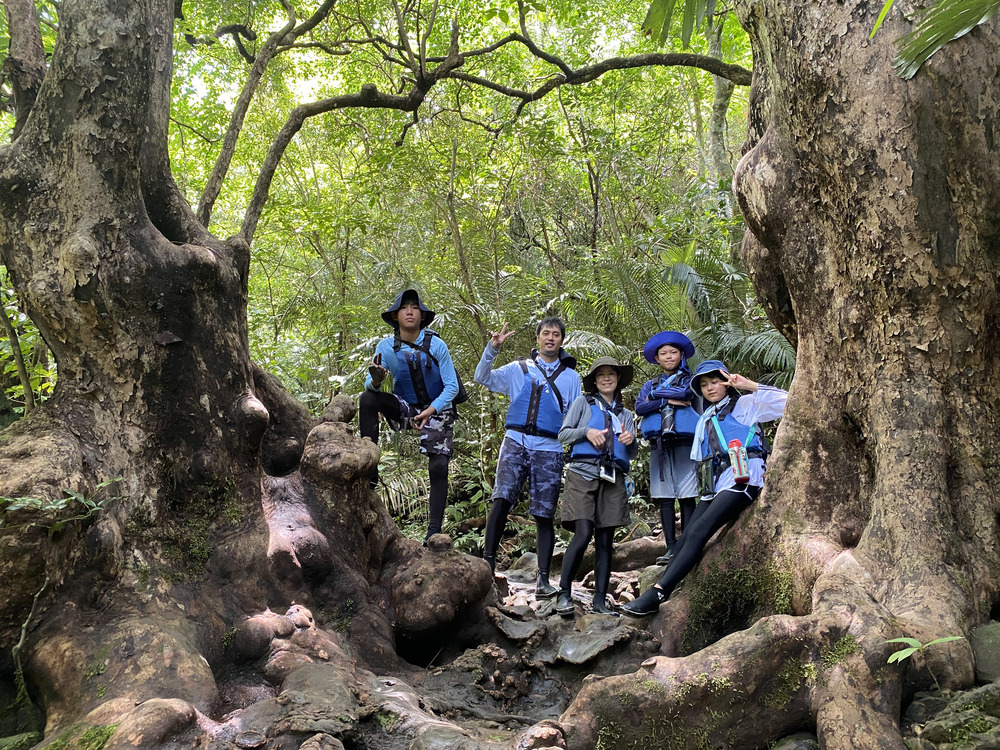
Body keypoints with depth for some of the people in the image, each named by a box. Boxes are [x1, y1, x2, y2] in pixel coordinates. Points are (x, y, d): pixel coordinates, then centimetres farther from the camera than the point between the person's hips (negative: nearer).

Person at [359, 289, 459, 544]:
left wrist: (429, 411, -25)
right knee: (367, 398, -24)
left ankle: (434, 530, -8)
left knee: (438, 468, -14)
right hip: (406, 408, 2)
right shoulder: (386, 347, -10)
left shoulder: (436, 345, -16)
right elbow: (370, 385, -9)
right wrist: (376, 380, -34)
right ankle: (369, 472, -23)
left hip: (437, 410, -2)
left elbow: (451, 386, -13)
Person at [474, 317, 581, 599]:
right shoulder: (519, 369, 15)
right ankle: (488, 560, -12)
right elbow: (483, 378, 7)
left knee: (544, 515, 1)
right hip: (516, 442, 0)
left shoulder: (571, 376, 16)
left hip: (549, 450, 0)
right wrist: (492, 348, -7)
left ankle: (543, 579, 6)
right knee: (502, 500, -19)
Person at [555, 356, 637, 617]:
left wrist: (631, 441, -1)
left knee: (605, 542, 1)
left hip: (613, 480, 4)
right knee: (583, 535, -17)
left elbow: (633, 454, 21)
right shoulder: (583, 403, 14)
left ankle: (600, 600, 5)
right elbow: (563, 434, 7)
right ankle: (564, 594, -9)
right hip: (583, 474, -4)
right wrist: (587, 432, -10)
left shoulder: (626, 414, 24)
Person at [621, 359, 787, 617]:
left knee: (699, 531, -22)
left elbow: (786, 401, -4)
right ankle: (658, 594, -19)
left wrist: (750, 385, -6)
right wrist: (708, 485, 10)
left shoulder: (745, 404, 9)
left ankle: (657, 593, -30)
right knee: (688, 535, -11)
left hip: (744, 478, -7)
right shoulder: (705, 419, 28)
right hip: (716, 484, 7)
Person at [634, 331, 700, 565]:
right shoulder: (650, 385, 20)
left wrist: (656, 395, -1)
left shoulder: (690, 379, 13)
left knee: (686, 497, -6)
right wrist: (668, 400, -7)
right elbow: (639, 408, 3)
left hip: (684, 442, -3)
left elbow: (686, 392, -11)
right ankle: (671, 547, 2)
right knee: (664, 497, 0)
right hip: (659, 444, 3)